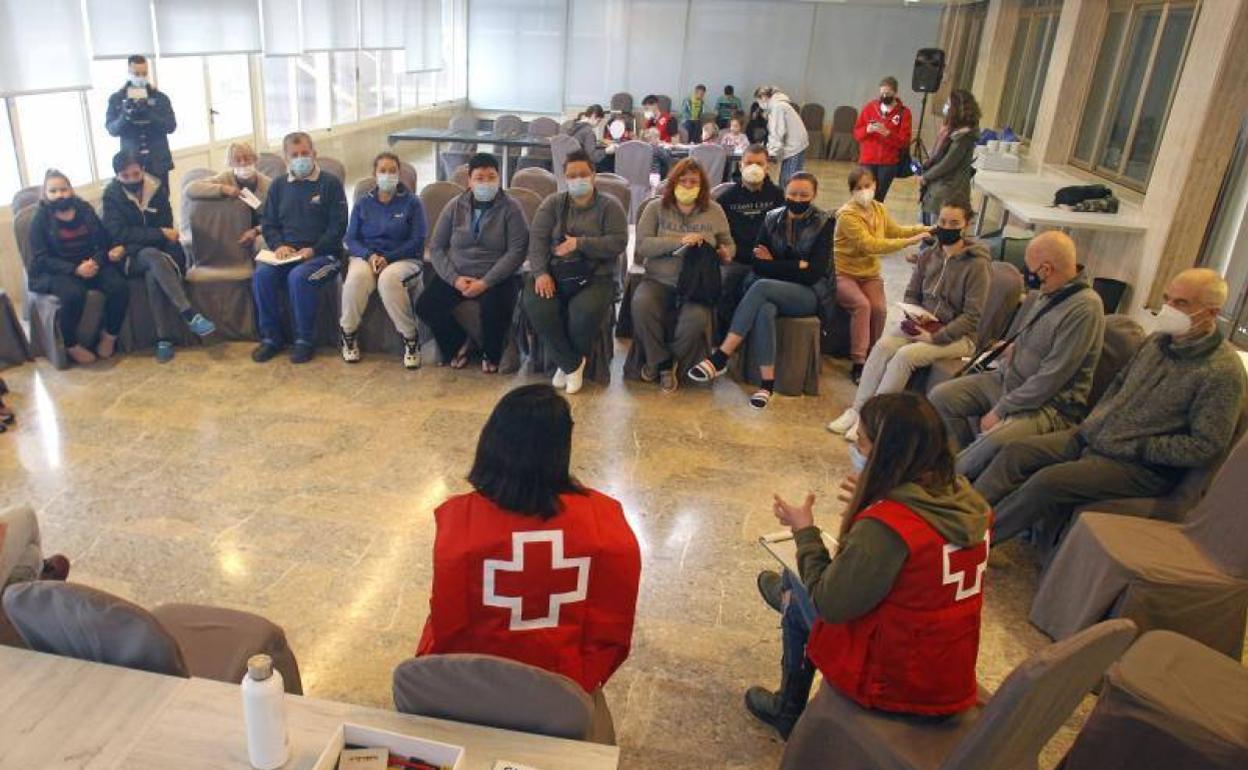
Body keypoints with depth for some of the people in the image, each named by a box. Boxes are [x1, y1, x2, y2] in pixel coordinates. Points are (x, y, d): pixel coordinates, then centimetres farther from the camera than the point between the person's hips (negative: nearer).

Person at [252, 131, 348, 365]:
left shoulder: (331, 183, 2)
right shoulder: (278, 186, 18)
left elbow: (338, 226, -5)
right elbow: (268, 223, 18)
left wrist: (313, 250, -16)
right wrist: (278, 245, -4)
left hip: (323, 253, -4)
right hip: (286, 253, 5)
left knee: (298, 276, -34)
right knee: (262, 274, -24)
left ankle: (305, 340, -17)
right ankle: (271, 337, -10)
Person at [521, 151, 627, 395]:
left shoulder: (609, 205, 6)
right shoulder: (553, 203, 13)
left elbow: (618, 242, -7)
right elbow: (537, 238, 1)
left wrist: (580, 244, -17)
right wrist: (540, 273, -15)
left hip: (595, 277, -2)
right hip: (554, 274, 2)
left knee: (584, 313, -32)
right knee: (537, 307, -28)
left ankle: (567, 361, 1)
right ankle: (573, 364, -9)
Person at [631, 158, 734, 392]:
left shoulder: (714, 211, 12)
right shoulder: (656, 208, 6)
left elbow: (729, 244, 22)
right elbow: (642, 245, -5)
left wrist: (726, 253, -4)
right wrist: (680, 242, -16)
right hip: (659, 280, 0)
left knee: (697, 317, -33)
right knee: (641, 305, -33)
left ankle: (668, 361, -3)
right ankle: (661, 362, -8)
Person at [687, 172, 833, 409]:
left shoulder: (825, 223, -3)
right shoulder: (772, 218, 7)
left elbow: (815, 272, -11)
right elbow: (758, 264, 0)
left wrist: (773, 264, -8)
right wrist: (795, 266, -11)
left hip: (809, 294, -3)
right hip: (772, 290, 3)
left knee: (761, 286, -33)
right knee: (765, 310, -35)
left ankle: (720, 358, -35)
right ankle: (767, 383, -33)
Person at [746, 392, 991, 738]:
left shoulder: (883, 527, -30)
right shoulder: (969, 502, -8)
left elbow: (830, 604, -19)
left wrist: (805, 533, -7)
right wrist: (875, 500, 13)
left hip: (893, 684, -6)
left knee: (799, 598, 15)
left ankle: (787, 712, 36)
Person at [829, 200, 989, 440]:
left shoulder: (977, 264, -11)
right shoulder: (928, 255, 7)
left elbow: (972, 316, -14)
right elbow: (911, 294, 16)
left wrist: (935, 337, -20)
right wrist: (914, 320, -5)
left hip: (957, 336, -5)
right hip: (923, 326, 6)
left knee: (906, 355, -29)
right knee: (883, 345, -22)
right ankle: (857, 409, -23)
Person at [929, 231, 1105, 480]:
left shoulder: (1085, 308, -20)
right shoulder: (1039, 293, 6)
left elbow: (1050, 379, -23)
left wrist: (1000, 411, -19)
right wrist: (1009, 349, -1)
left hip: (1051, 403, -9)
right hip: (1007, 379, 9)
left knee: (995, 440, -35)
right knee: (941, 396, -6)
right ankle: (968, 468, 3)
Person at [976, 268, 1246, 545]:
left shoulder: (1223, 372, -15)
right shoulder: (1158, 340, 8)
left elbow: (1206, 448, -17)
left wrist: (1134, 446, -15)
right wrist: (1093, 421, 6)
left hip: (1144, 466, -7)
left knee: (1048, 481, -26)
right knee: (1016, 452, -8)